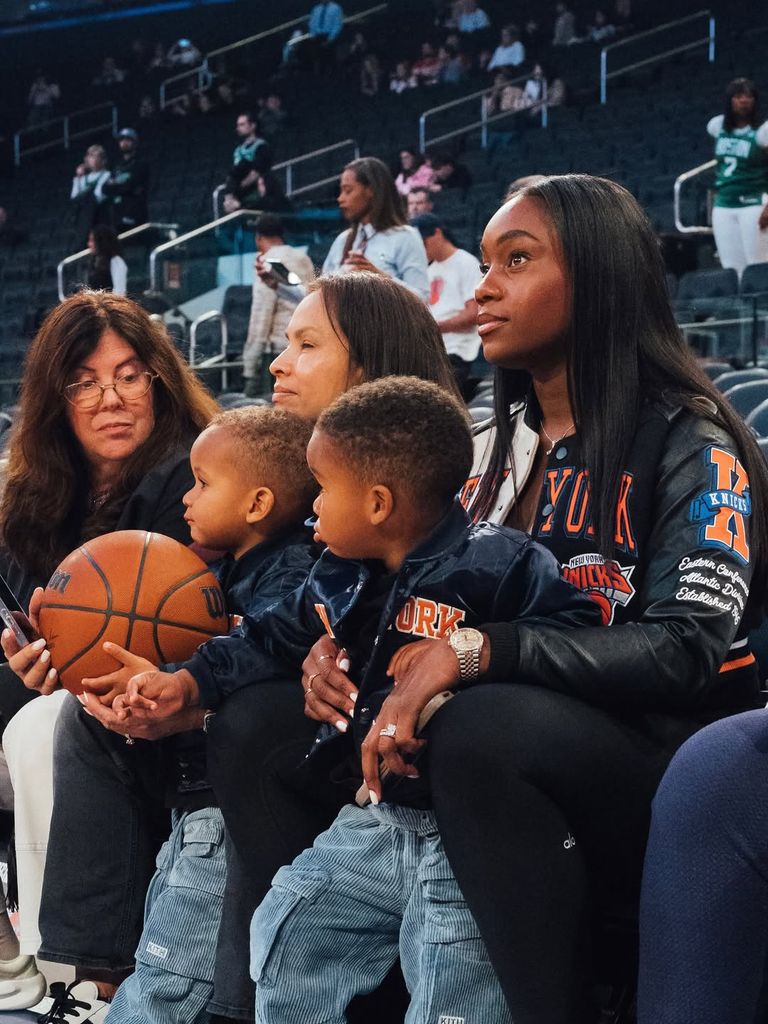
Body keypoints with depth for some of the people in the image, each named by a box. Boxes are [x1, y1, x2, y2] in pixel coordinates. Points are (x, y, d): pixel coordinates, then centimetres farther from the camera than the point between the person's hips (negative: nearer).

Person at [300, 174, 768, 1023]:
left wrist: (480, 652, -28)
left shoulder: (687, 444, -6)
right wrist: (340, 649, -10)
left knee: (481, 728, -37)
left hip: (666, 761, -6)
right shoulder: (488, 449, 14)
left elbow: (687, 650, -18)